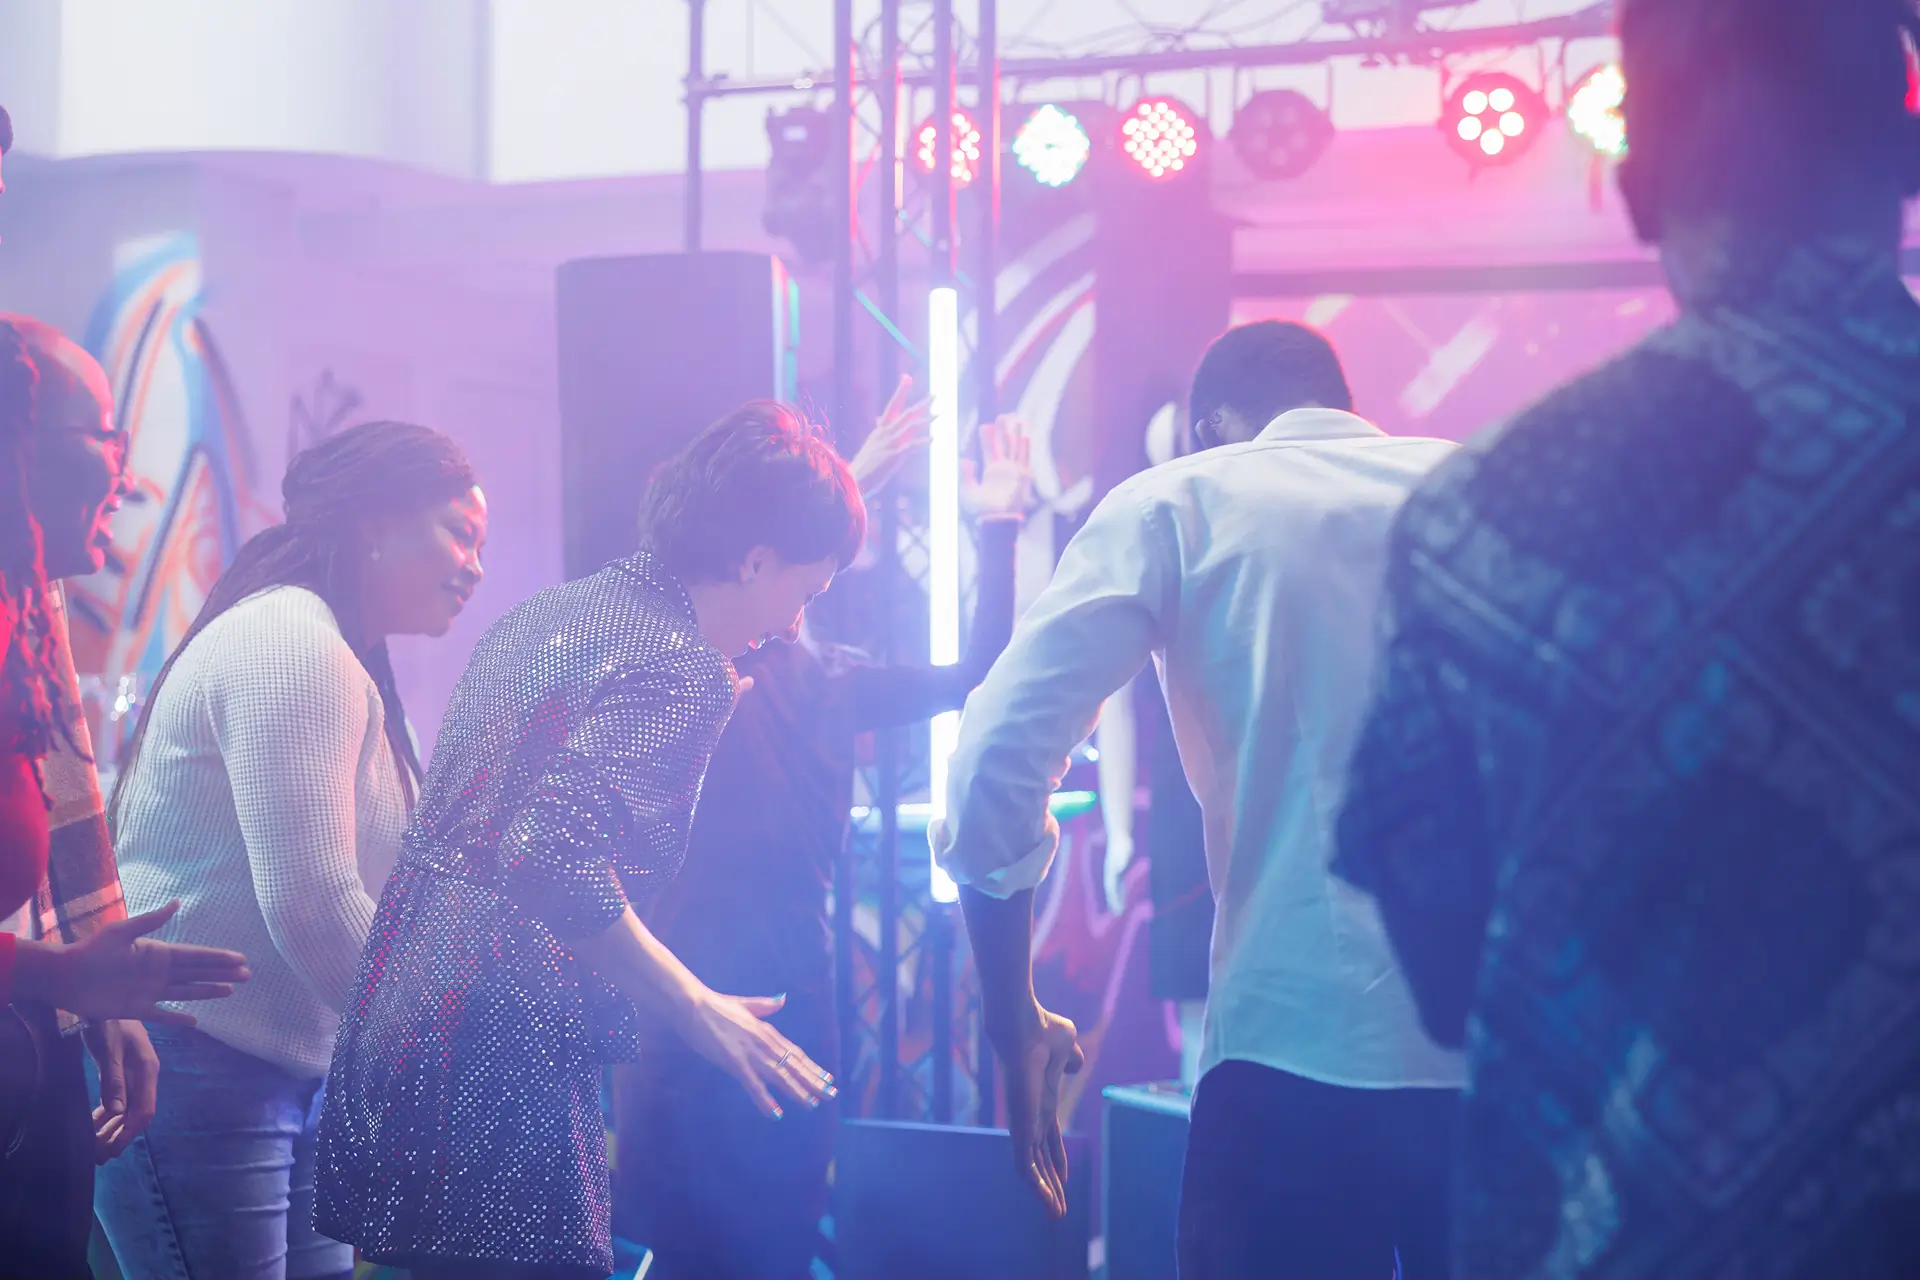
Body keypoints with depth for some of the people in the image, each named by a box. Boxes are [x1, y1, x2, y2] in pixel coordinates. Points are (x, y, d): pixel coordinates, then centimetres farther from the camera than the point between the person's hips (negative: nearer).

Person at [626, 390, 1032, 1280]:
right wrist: (851, 484, -21)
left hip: (796, 992, 6)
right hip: (700, 992, -6)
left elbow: (978, 677, 12)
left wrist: (999, 531, 3)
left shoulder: (834, 680, 13)